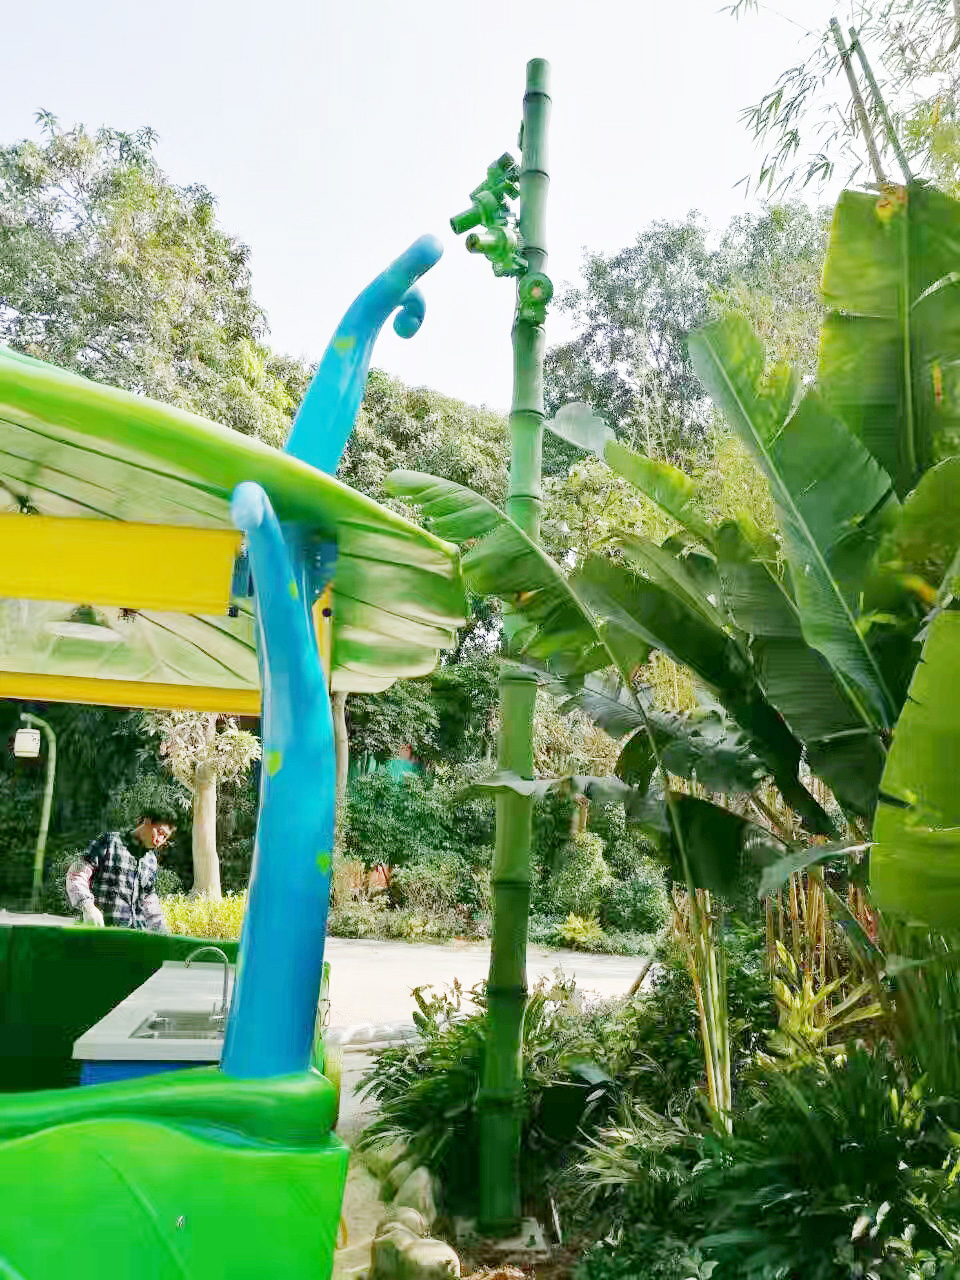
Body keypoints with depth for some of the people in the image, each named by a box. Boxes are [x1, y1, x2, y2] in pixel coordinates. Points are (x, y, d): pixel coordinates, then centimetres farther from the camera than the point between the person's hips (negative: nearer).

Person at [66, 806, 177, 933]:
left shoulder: (151, 860, 18)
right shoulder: (110, 841, 1)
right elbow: (76, 875, -6)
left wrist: (163, 935, 19)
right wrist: (87, 906, -22)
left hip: (138, 933, 5)